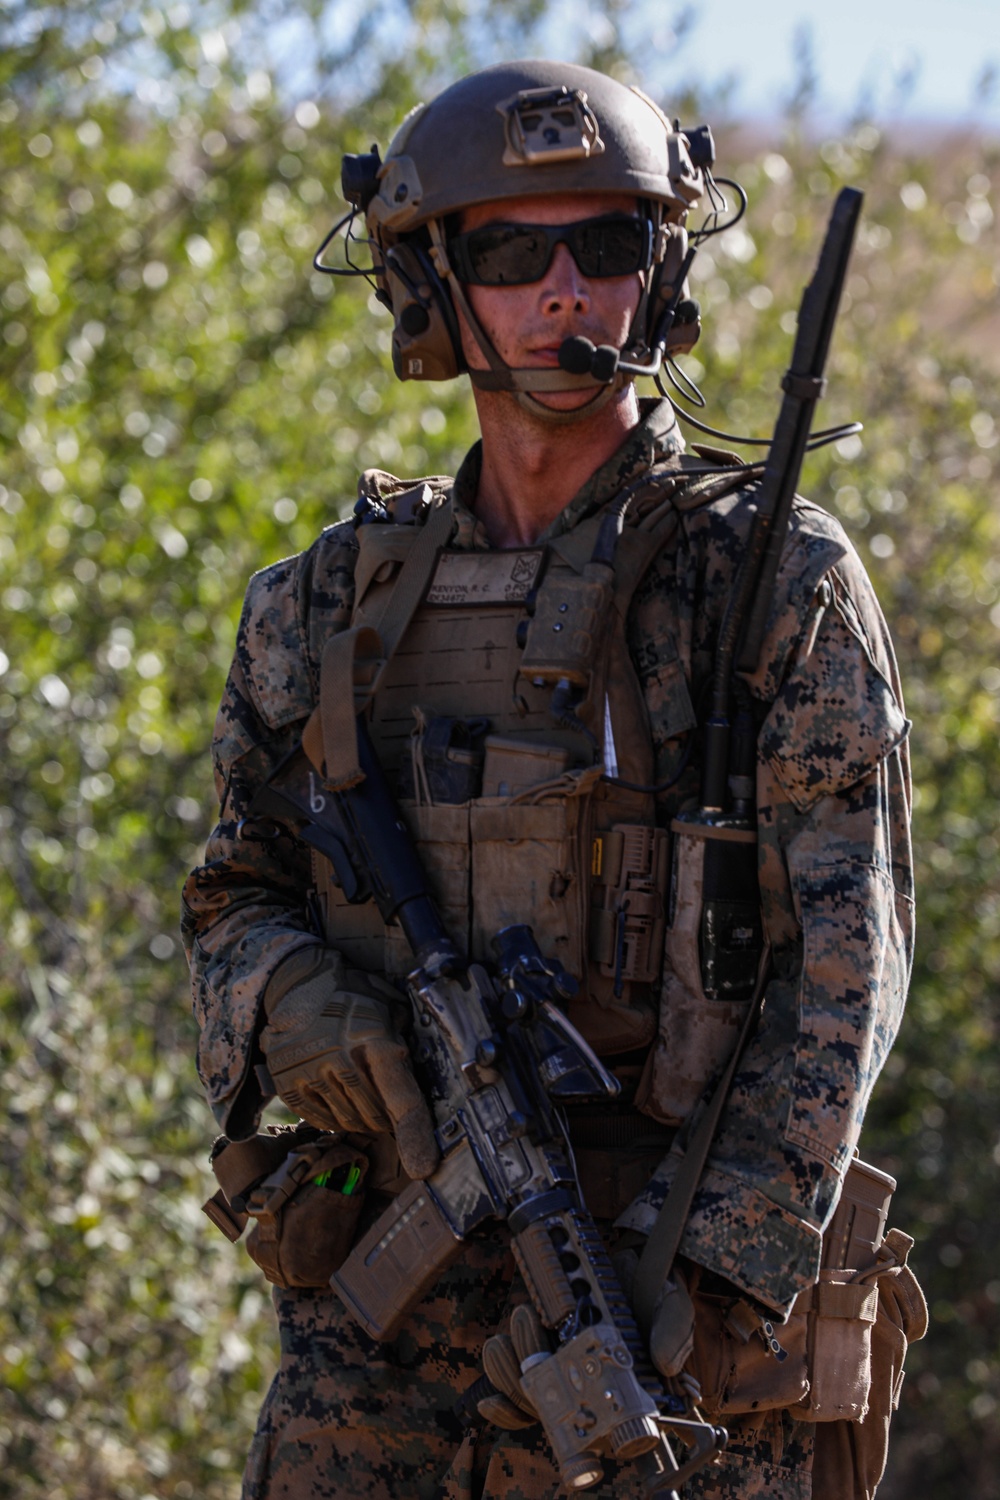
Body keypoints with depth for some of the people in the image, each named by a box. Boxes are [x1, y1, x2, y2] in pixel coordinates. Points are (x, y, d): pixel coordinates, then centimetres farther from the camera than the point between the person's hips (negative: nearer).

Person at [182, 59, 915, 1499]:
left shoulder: (779, 582, -2)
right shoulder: (336, 599, 10)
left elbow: (844, 960, -7)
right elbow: (235, 894, 19)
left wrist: (715, 1272, -19)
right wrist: (286, 1001, -7)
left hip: (668, 1298, -3)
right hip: (379, 1322, 4)